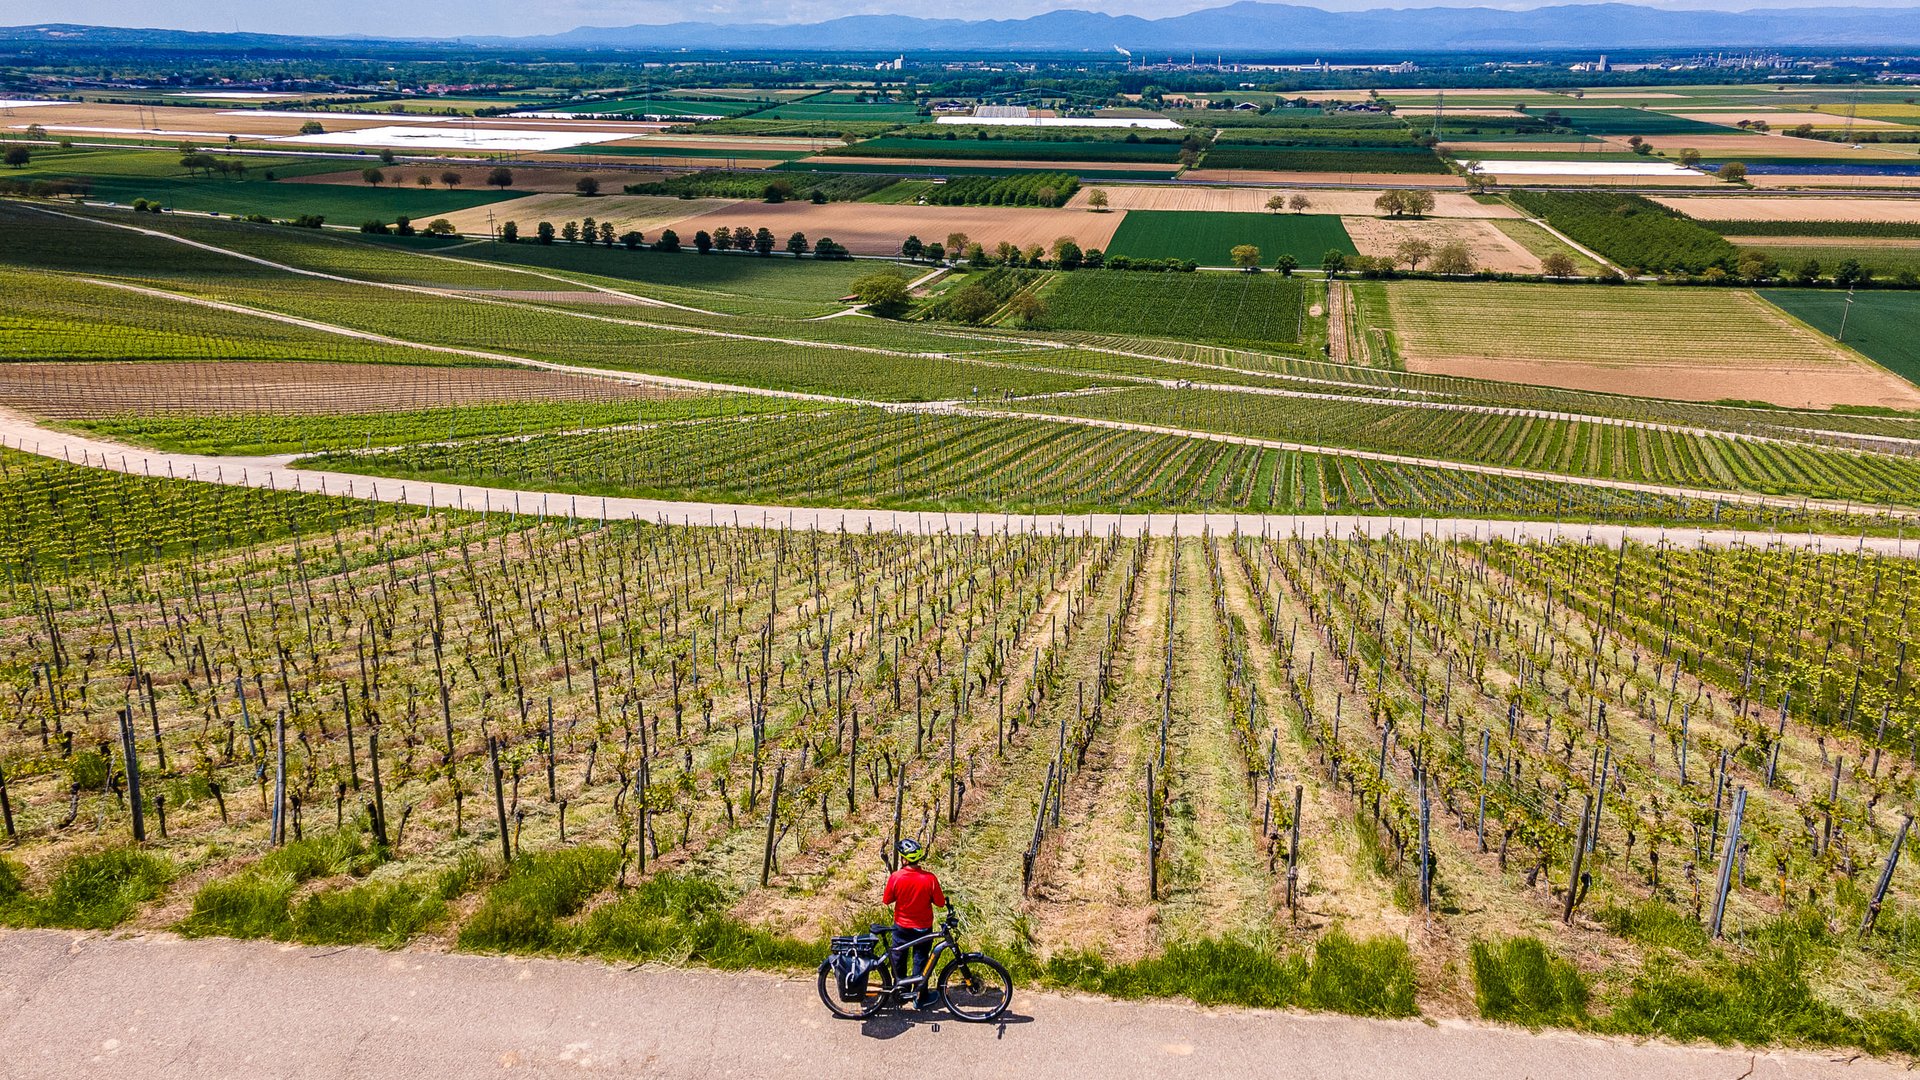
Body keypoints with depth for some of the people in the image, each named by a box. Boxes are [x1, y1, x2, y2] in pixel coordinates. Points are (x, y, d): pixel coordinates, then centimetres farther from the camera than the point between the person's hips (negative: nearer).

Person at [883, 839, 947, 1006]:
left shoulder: (895, 877, -22)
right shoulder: (930, 878, -24)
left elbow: (887, 900, -8)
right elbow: (940, 903, -13)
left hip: (901, 927, 1)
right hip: (923, 929, -1)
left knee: (899, 960, 23)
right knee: (920, 961, 16)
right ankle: (920, 997, 26)